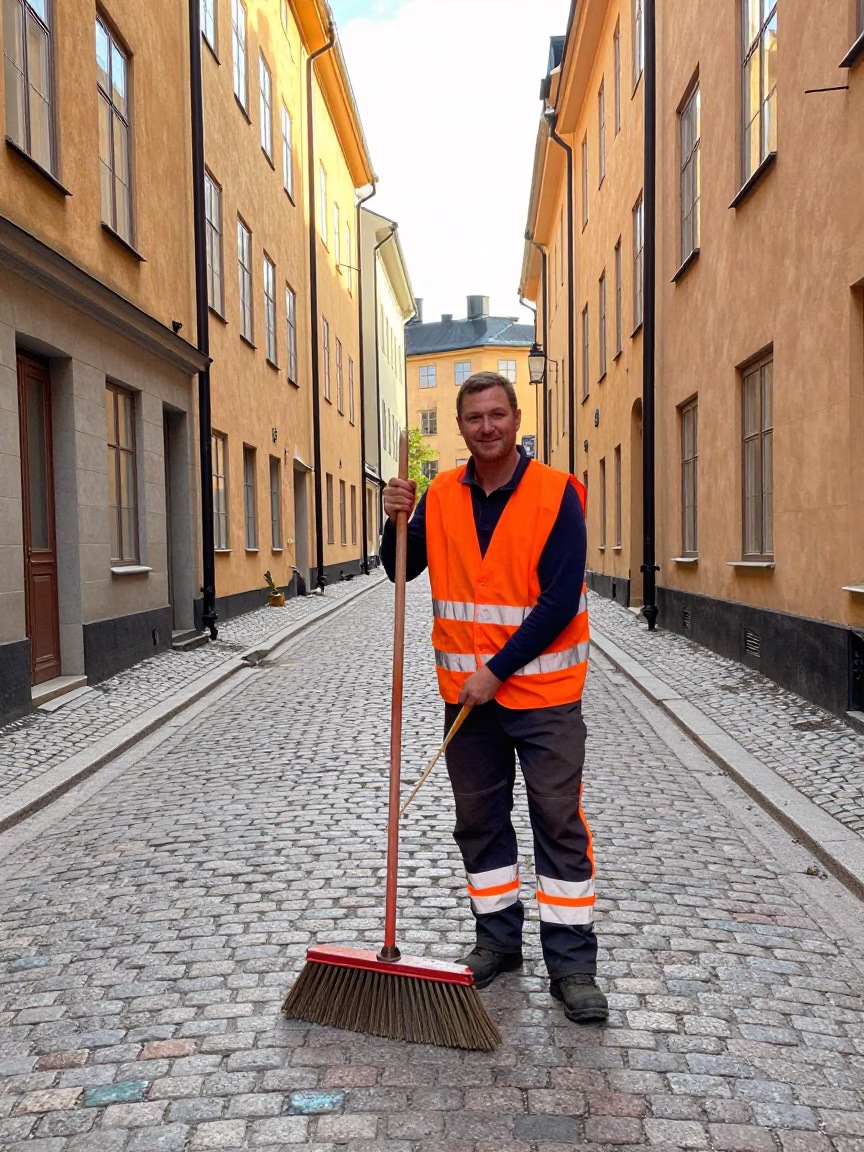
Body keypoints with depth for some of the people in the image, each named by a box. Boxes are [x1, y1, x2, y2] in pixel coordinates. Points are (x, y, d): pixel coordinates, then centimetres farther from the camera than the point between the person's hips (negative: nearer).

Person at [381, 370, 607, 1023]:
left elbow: (559, 601, -16)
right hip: (467, 691, 5)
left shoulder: (556, 494, -10)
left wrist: (498, 670, -16)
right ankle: (498, 940, 31)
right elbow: (402, 570, 10)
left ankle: (571, 964, 15)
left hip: (542, 691, -4)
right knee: (480, 820, 14)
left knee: (560, 823, 3)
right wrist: (398, 522, -10)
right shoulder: (441, 497, 4)